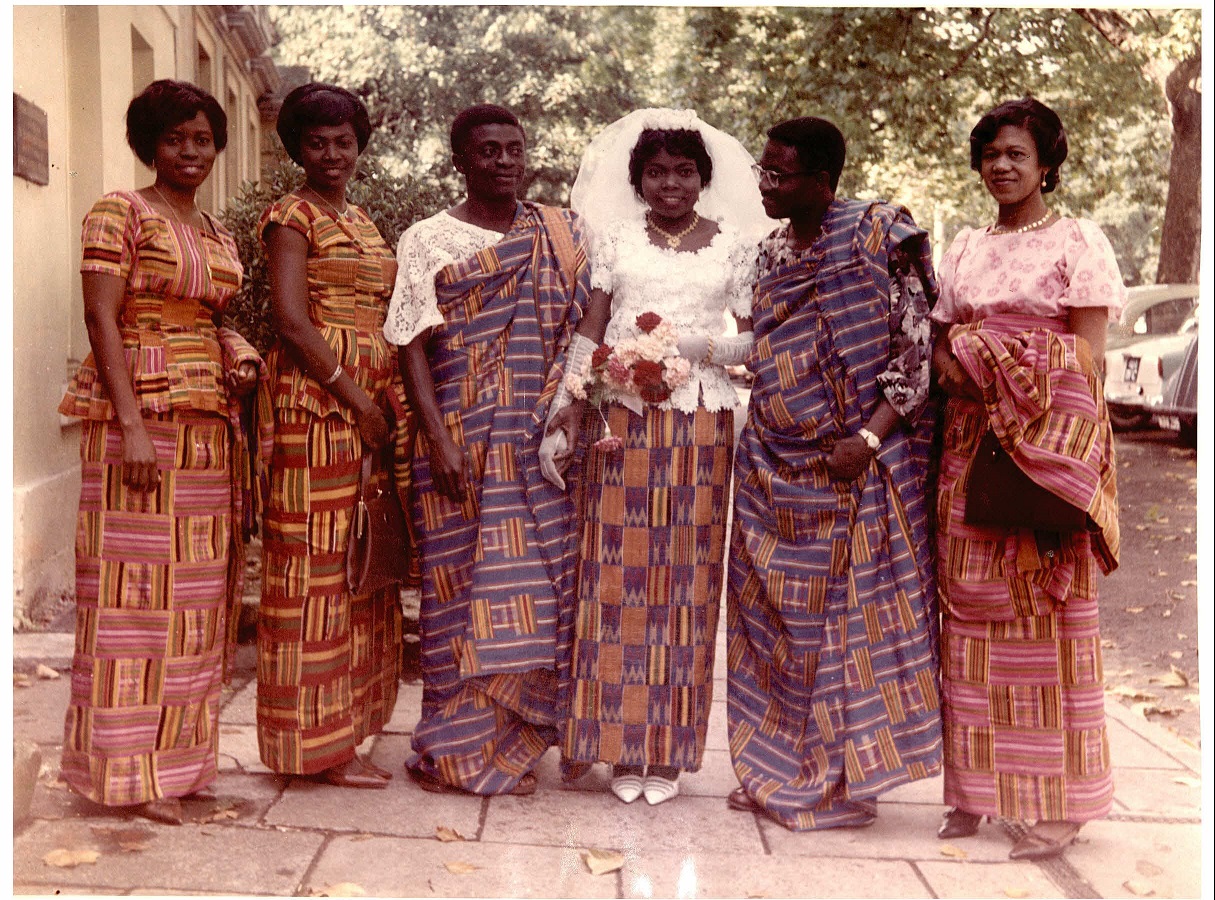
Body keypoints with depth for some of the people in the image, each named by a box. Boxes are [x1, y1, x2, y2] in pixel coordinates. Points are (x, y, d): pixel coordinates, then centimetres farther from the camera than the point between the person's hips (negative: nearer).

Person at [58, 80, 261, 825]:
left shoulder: (219, 234, 19)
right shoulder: (120, 214, -3)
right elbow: (102, 320, -11)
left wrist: (241, 360, 3)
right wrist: (133, 427, -20)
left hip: (211, 422, 7)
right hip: (143, 416, -7)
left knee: (197, 588, 9)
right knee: (136, 584, -5)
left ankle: (178, 753, 19)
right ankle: (131, 771, 3)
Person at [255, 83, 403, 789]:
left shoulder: (364, 221, 22)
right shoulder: (293, 215, -2)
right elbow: (290, 317, -13)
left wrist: (385, 401, 10)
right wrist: (355, 397, -16)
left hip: (370, 400, 8)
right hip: (316, 398, -8)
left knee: (358, 564, 8)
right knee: (317, 562, -6)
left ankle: (342, 730, 17)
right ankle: (318, 743, 1)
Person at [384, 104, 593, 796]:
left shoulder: (564, 234, 13)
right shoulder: (428, 240, 4)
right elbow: (413, 346, -2)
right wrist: (439, 439, -14)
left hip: (543, 445, 3)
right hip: (464, 445, -3)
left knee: (540, 586, 4)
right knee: (465, 588, 0)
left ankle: (514, 743, 18)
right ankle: (460, 748, 13)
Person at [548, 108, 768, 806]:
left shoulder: (735, 243, 10)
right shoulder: (614, 237, 11)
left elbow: (759, 339, 7)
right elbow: (590, 329, 5)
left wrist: (698, 345, -12)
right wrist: (565, 408, -8)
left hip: (701, 422, 0)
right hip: (622, 417, 0)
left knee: (686, 576, 2)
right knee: (619, 573, -1)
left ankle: (669, 750, 12)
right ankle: (624, 746, 10)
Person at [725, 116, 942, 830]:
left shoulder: (877, 234, -7)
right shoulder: (774, 251, 13)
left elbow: (920, 347, -10)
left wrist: (869, 437, -17)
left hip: (857, 465, -7)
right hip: (777, 466, 7)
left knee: (855, 609, 1)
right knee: (774, 616, 9)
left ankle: (842, 782, 14)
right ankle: (784, 773, 23)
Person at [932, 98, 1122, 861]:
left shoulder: (1078, 242, 2)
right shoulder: (965, 248, 18)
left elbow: (1088, 354, -5)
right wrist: (952, 365, -6)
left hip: (1048, 440, -5)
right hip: (970, 440, 5)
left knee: (1046, 605, -4)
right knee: (971, 600, 3)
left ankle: (1060, 801, 6)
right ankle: (977, 786, 14)